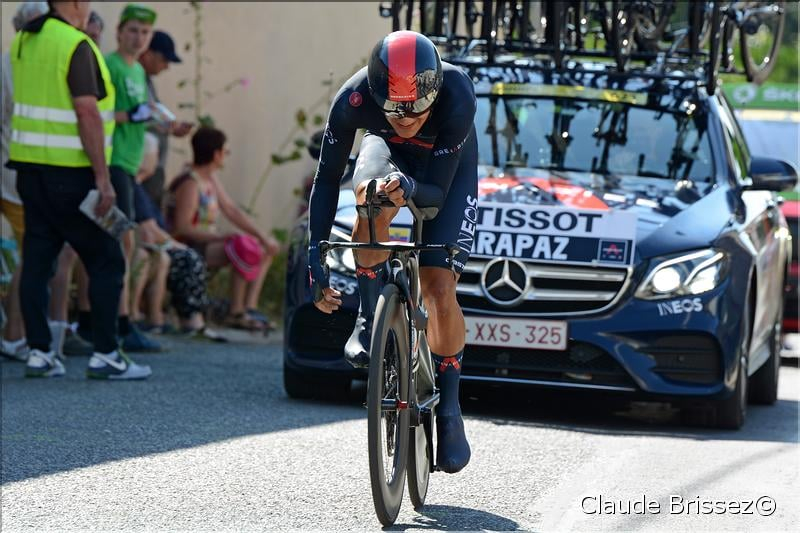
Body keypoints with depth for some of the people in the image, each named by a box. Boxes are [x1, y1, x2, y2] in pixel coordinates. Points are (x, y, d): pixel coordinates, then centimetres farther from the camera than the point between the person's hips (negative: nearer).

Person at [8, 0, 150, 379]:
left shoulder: (23, 42, 10)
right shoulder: (76, 46, -14)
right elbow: (86, 111, -20)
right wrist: (102, 177, -19)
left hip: (29, 165, 8)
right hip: (69, 173, -7)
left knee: (37, 261, 8)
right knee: (106, 261, 1)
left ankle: (38, 351, 7)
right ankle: (105, 355, 0)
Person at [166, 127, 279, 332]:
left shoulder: (211, 179, 13)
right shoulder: (190, 184, -19)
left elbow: (232, 211, 12)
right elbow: (182, 227, -24)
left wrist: (262, 237, 1)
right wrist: (222, 237, -27)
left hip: (207, 244, 11)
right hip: (187, 249, -11)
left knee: (267, 249, 12)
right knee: (243, 248, -31)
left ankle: (250, 307, -2)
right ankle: (236, 313, -25)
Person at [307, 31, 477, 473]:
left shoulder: (457, 99, -40)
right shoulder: (353, 99, -36)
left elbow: (437, 191, -33)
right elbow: (327, 179, -25)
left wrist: (411, 188, -56)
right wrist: (315, 255, -31)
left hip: (447, 169, -1)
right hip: (388, 152, 1)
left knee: (439, 289, -14)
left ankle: (449, 407, 7)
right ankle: (369, 317, -14)